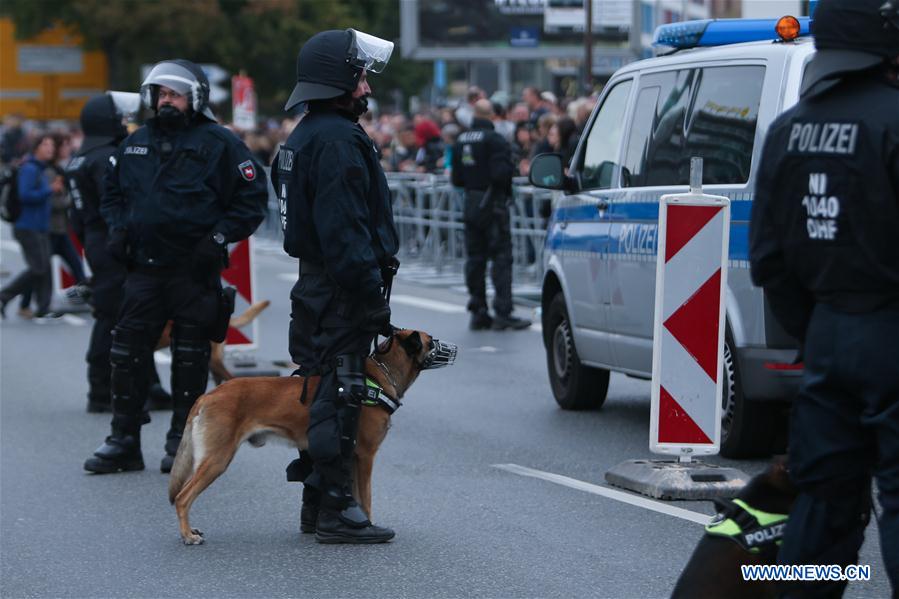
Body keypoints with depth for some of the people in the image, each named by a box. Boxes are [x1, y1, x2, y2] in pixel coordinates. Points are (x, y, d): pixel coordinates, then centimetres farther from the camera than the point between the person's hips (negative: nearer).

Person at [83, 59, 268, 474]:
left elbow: (252, 199, -3)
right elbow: (112, 193, 25)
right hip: (143, 267, 4)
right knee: (126, 354, 2)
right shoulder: (135, 144, 12)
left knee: (190, 359, 3)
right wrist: (118, 229, 8)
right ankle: (123, 442, 9)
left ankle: (182, 442, 12)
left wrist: (218, 237, -12)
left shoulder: (219, 144, -3)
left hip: (194, 269, -4)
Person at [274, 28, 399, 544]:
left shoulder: (305, 136, 18)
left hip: (316, 286, 11)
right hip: (343, 291, -11)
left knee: (324, 393, 15)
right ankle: (336, 509, -5)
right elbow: (344, 229, -23)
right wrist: (371, 297, -22)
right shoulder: (338, 140, -17)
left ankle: (317, 504, 21)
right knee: (340, 393, -7)